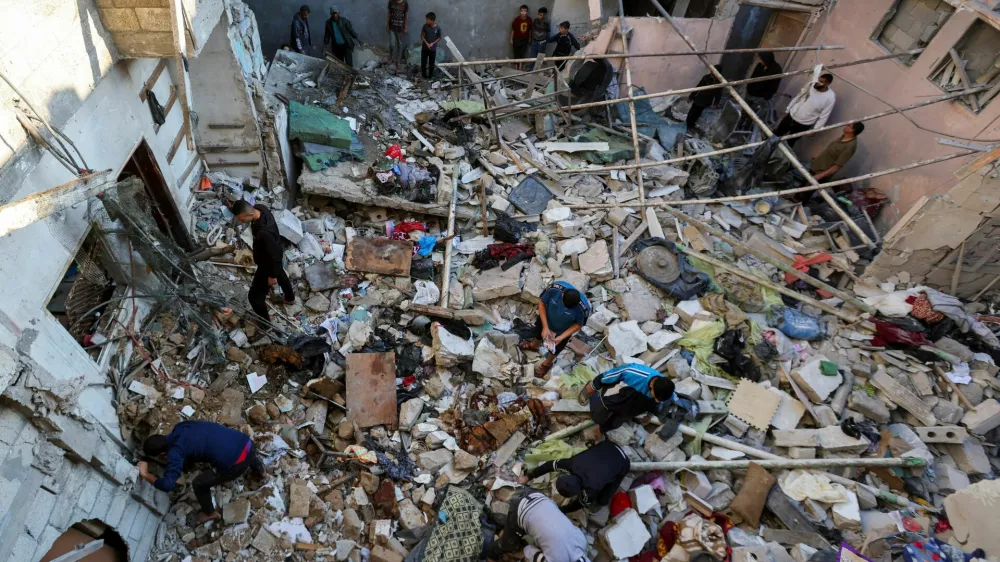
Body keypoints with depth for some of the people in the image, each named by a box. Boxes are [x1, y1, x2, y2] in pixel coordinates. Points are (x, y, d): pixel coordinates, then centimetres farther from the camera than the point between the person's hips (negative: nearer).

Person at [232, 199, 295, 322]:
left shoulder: (265, 233, -45)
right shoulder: (260, 208, -20)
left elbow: (274, 256, -30)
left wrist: (272, 276, -15)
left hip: (268, 263, -9)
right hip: (272, 254, 9)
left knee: (254, 296, 9)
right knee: (280, 275, 36)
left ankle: (265, 322, 33)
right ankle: (290, 297, 64)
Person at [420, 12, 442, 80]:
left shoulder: (438, 28, -12)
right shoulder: (425, 26, -8)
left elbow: (439, 38, -1)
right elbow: (422, 35, -1)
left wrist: (432, 43, -14)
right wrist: (426, 43, -14)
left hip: (433, 49, -1)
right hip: (424, 48, 2)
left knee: (431, 63, 9)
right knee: (423, 62, 8)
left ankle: (430, 76, 25)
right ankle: (423, 76, 24)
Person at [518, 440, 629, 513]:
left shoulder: (591, 490, -36)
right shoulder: (572, 463, -26)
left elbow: (581, 503, -15)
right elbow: (549, 464, -11)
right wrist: (528, 477, -5)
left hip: (621, 462, -4)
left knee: (601, 500, -3)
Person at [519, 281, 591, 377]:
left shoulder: (582, 308, -40)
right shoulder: (555, 288, -38)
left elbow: (578, 325, -19)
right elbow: (541, 303, -20)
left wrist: (561, 337, -24)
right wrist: (545, 327, -24)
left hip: (563, 331, -2)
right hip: (546, 320, 2)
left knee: (555, 348, 26)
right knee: (539, 332, 33)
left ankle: (547, 363, 59)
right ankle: (534, 345, 69)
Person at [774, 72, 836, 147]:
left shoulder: (830, 97, -22)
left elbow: (824, 116, -14)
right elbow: (798, 97, 4)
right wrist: (787, 111, 9)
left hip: (804, 124, -4)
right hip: (791, 116, 4)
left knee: (790, 142, 12)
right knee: (777, 133, 18)